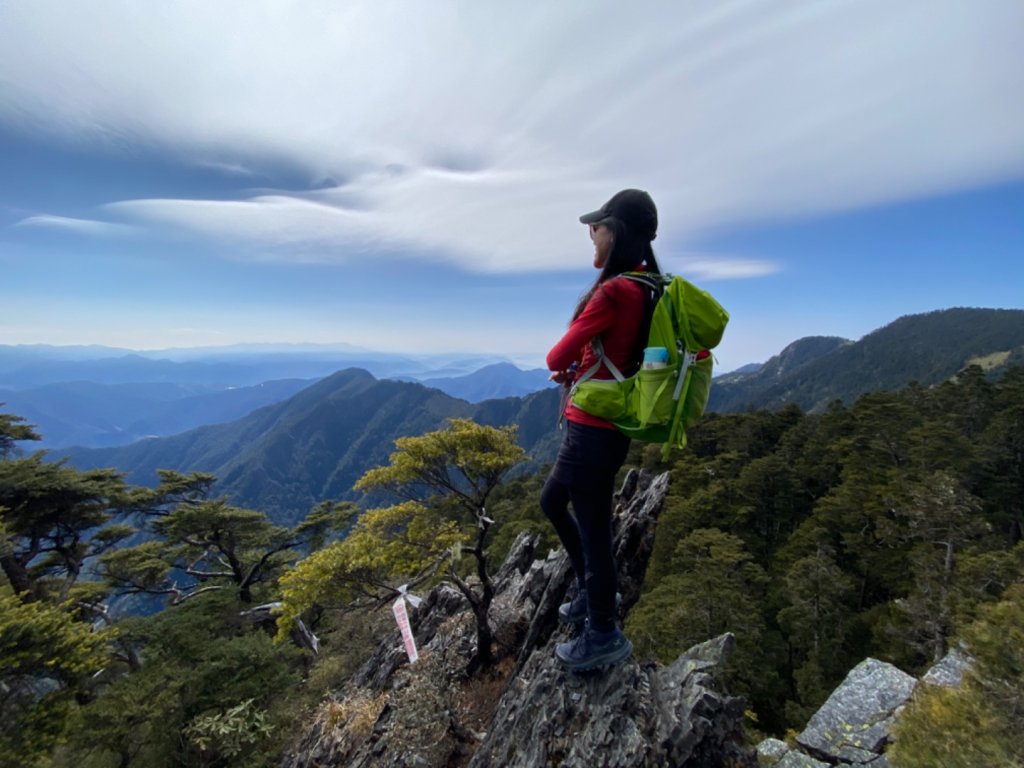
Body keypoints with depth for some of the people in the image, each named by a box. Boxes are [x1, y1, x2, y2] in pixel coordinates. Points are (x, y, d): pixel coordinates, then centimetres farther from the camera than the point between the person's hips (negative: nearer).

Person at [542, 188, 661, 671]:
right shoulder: (643, 289, 8)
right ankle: (594, 589, 42)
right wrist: (576, 368, 1)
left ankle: (604, 637, 29)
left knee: (592, 529, 7)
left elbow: (557, 358, -17)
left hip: (593, 432, -10)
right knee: (552, 503, 25)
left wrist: (564, 366, 6)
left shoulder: (614, 291, -21)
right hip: (600, 428, 10)